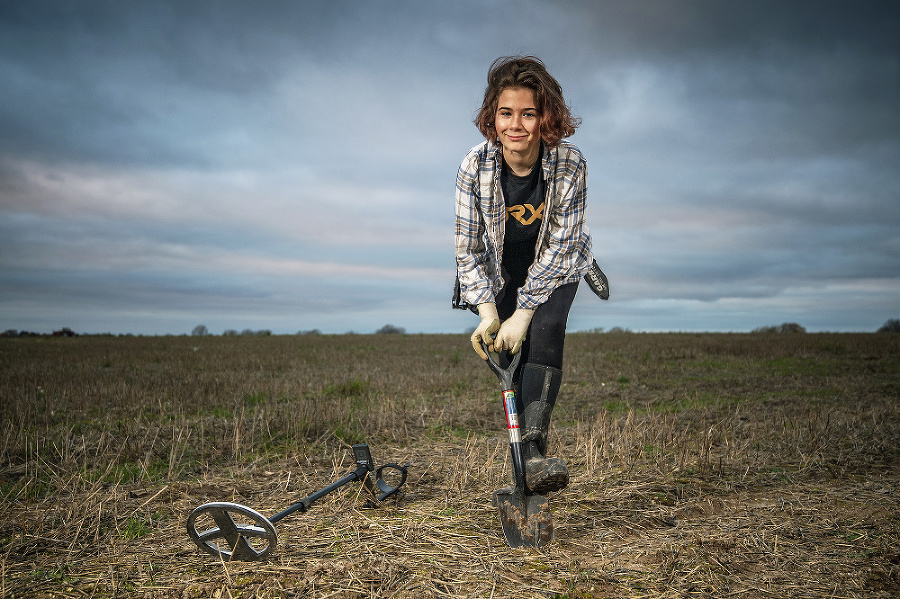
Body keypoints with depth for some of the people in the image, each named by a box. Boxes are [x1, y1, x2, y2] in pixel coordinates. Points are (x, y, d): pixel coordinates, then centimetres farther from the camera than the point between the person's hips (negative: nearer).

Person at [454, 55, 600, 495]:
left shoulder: (570, 164, -25)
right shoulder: (475, 167, -22)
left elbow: (560, 244, -22)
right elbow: (469, 249, -15)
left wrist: (523, 311, -27)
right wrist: (487, 311, -25)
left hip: (553, 269, -1)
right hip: (500, 273, 1)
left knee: (545, 330, -27)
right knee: (508, 349, -12)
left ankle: (534, 450, -30)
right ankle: (529, 464, -1)